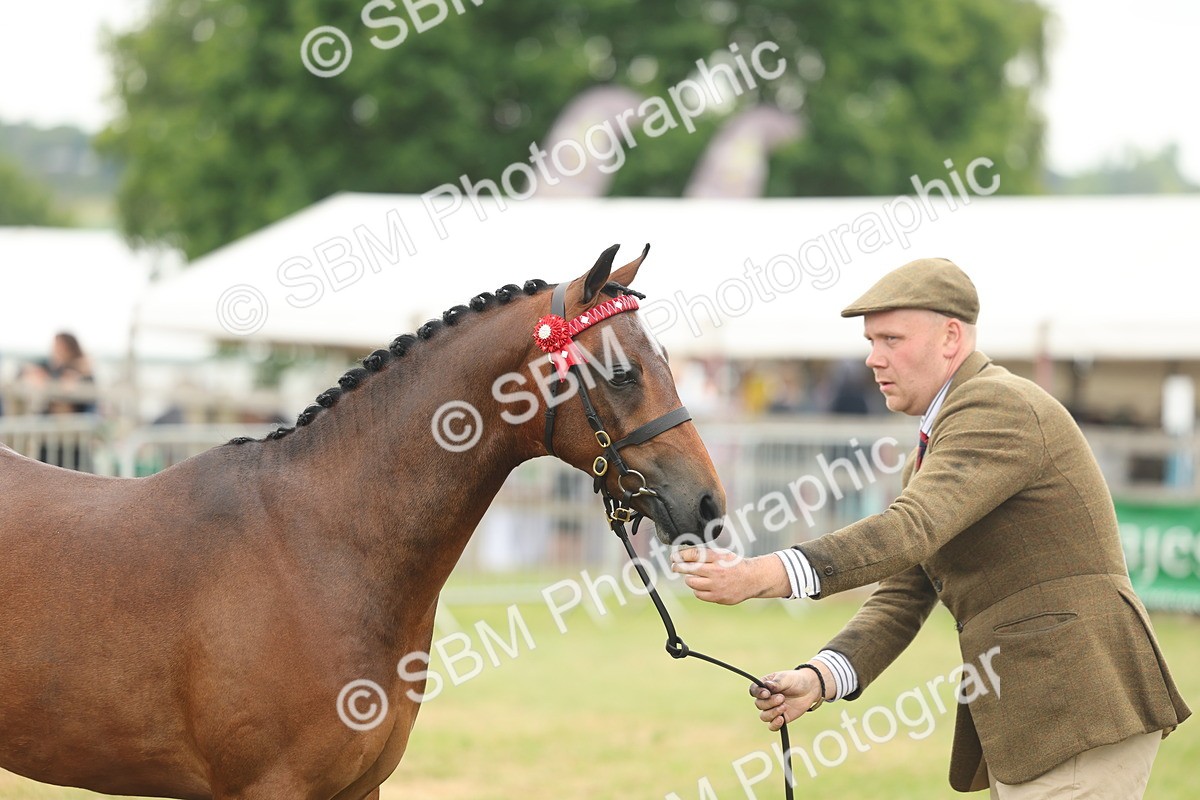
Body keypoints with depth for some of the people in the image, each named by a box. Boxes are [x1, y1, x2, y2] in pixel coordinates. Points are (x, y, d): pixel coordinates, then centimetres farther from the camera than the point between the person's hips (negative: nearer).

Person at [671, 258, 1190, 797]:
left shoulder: (999, 407, -12)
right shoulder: (926, 459, 20)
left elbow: (911, 529, -26)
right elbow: (902, 597, 13)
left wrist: (762, 576, -34)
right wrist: (818, 679, -6)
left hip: (1079, 709, -10)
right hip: (1022, 721, 10)